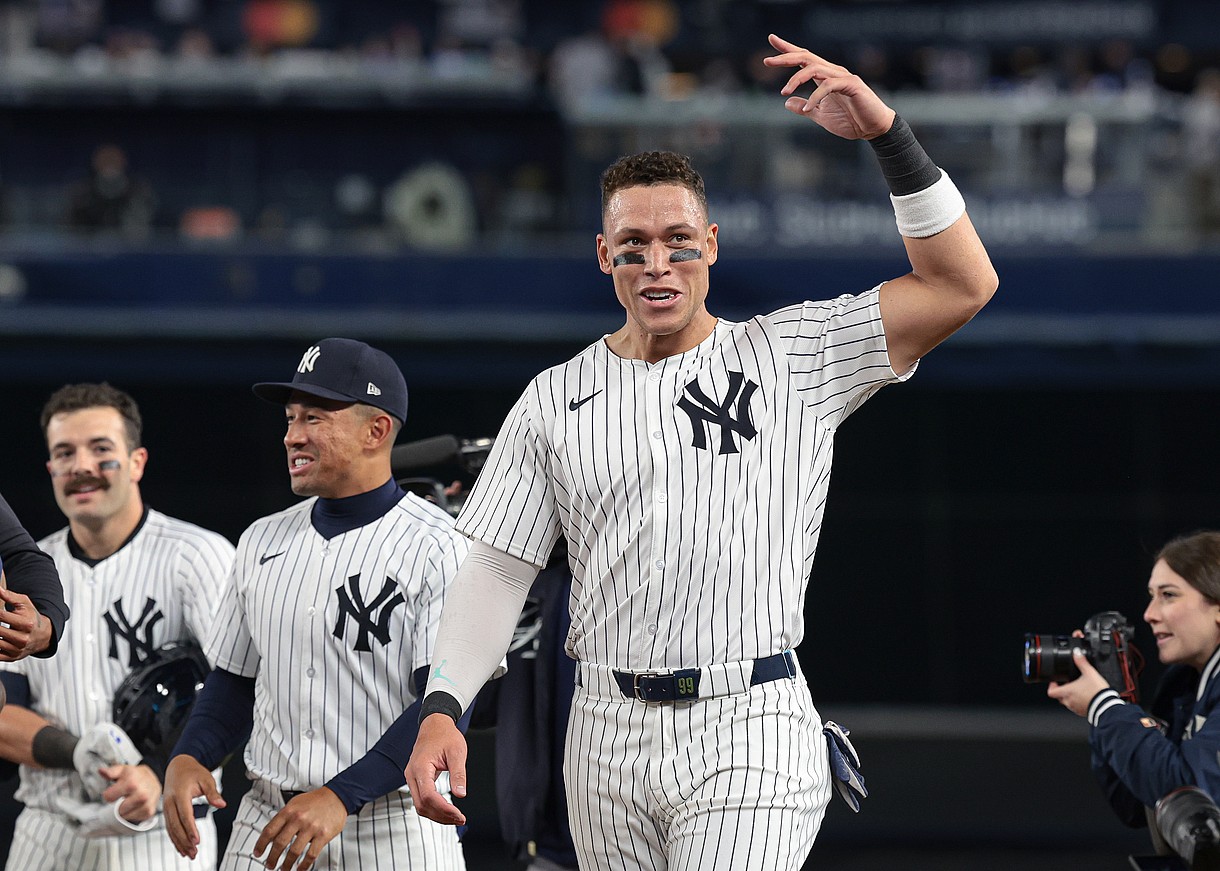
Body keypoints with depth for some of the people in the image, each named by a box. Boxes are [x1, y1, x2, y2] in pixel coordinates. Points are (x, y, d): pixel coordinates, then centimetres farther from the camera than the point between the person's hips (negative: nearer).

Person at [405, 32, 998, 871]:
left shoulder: (792, 357, 3)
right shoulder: (557, 400, 9)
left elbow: (962, 285, -6)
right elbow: (497, 572, 7)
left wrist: (887, 133, -15)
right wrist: (442, 708, -9)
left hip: (747, 736, -4)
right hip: (609, 732, 4)